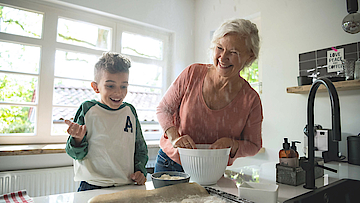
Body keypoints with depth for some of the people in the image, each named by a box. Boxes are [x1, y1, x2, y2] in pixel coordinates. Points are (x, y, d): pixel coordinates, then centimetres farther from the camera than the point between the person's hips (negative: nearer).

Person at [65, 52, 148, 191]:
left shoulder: (130, 111, 5)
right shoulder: (87, 109, -4)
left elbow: (140, 147, 15)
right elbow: (77, 154, -1)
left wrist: (140, 170, 3)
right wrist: (78, 139, -20)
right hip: (93, 187, -2)